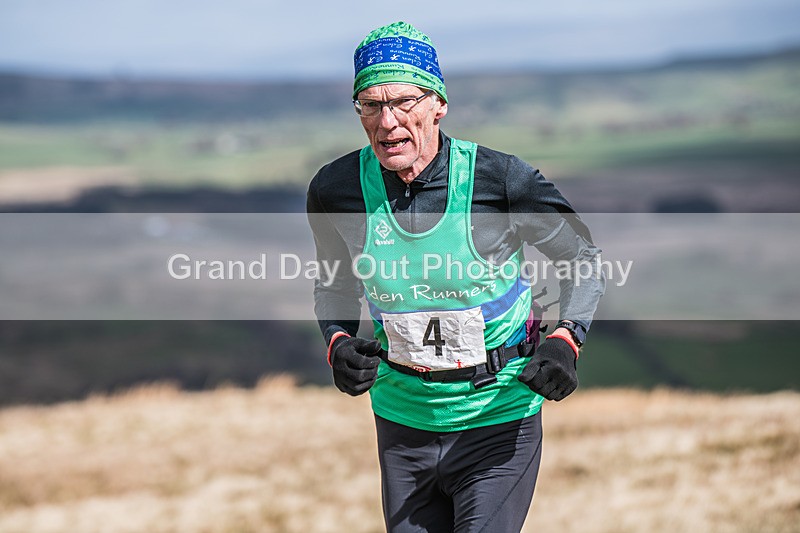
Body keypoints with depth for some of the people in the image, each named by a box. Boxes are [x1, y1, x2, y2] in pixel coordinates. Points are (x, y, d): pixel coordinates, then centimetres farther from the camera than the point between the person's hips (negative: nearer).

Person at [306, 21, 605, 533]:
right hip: (403, 414, 3)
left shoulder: (500, 179, -16)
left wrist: (565, 341, -16)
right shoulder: (337, 189, -8)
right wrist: (339, 342, -8)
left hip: (498, 417, -3)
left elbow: (583, 256, 0)